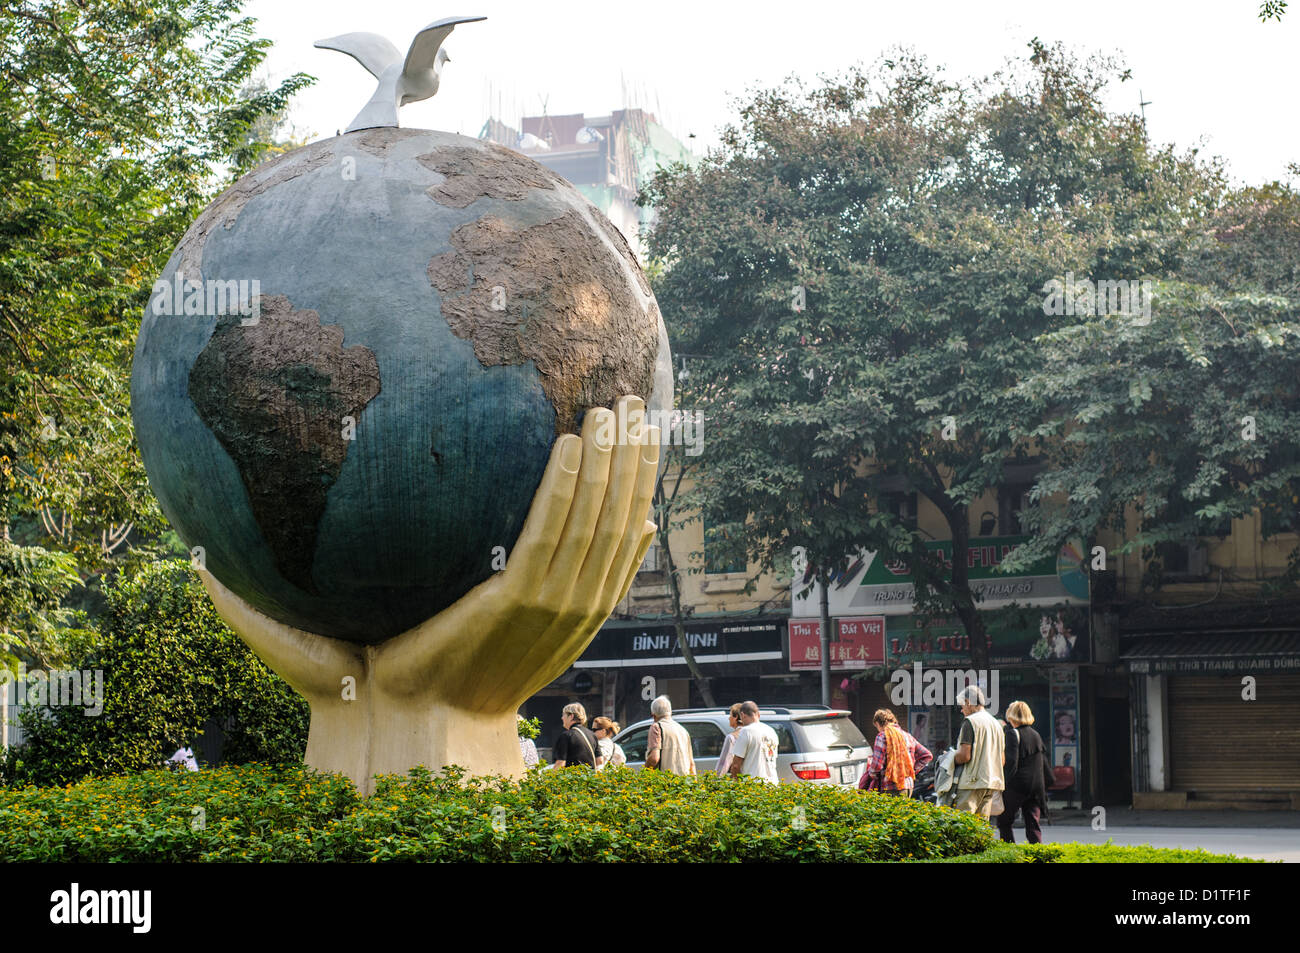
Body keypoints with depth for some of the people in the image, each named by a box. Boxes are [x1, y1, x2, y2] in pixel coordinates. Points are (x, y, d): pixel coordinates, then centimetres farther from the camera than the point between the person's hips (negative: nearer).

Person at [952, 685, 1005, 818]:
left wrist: (950, 760, 1)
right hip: (992, 782, 8)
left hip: (972, 783, -8)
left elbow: (964, 756, -16)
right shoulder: (996, 724, 17)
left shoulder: (970, 722, -8)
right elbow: (1002, 759, 20)